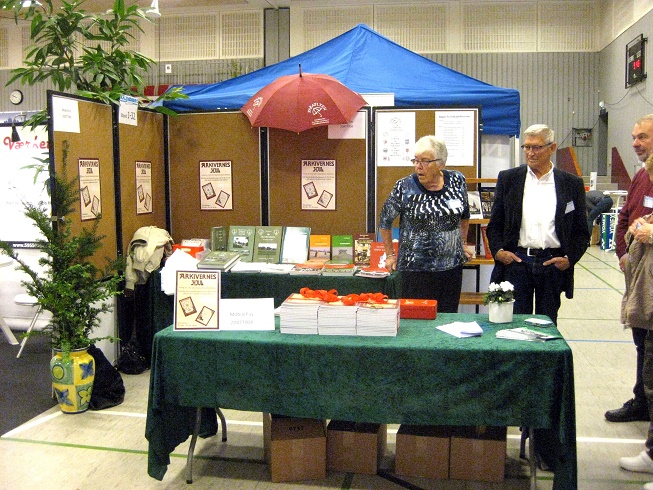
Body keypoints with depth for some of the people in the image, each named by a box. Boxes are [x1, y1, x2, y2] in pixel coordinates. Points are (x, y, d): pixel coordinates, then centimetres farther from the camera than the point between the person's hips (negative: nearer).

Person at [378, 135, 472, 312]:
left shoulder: (457, 181, 0)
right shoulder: (404, 187, -8)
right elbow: (385, 222, 4)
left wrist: (463, 243, 20)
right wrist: (390, 255, 6)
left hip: (452, 266, 3)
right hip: (415, 269, -3)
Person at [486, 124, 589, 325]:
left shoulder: (572, 184, 5)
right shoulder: (508, 179, 5)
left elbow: (581, 232, 8)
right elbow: (494, 224, 8)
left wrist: (569, 258, -5)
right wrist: (498, 250, -6)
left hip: (553, 264, 0)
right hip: (516, 262, 0)